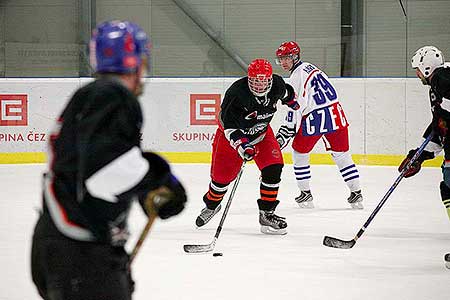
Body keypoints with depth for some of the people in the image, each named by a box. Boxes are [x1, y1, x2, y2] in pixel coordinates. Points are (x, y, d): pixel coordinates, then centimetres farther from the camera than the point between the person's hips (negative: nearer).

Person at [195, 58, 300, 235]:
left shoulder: (277, 84, -17)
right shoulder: (236, 93, -34)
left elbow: (285, 93, 10)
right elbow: (228, 125, -33)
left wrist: (292, 101, 27)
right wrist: (241, 145, -44)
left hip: (261, 132, 4)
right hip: (232, 134, -4)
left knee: (273, 168, -14)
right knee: (222, 175, 2)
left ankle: (266, 213, -4)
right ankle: (211, 204, 34)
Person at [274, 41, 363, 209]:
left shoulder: (297, 76, -10)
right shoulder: (310, 68, 18)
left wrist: (285, 133, -13)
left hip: (315, 120, -8)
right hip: (335, 115, 8)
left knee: (299, 153, 10)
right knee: (341, 154, 11)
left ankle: (305, 194, 13)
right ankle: (356, 194, 9)